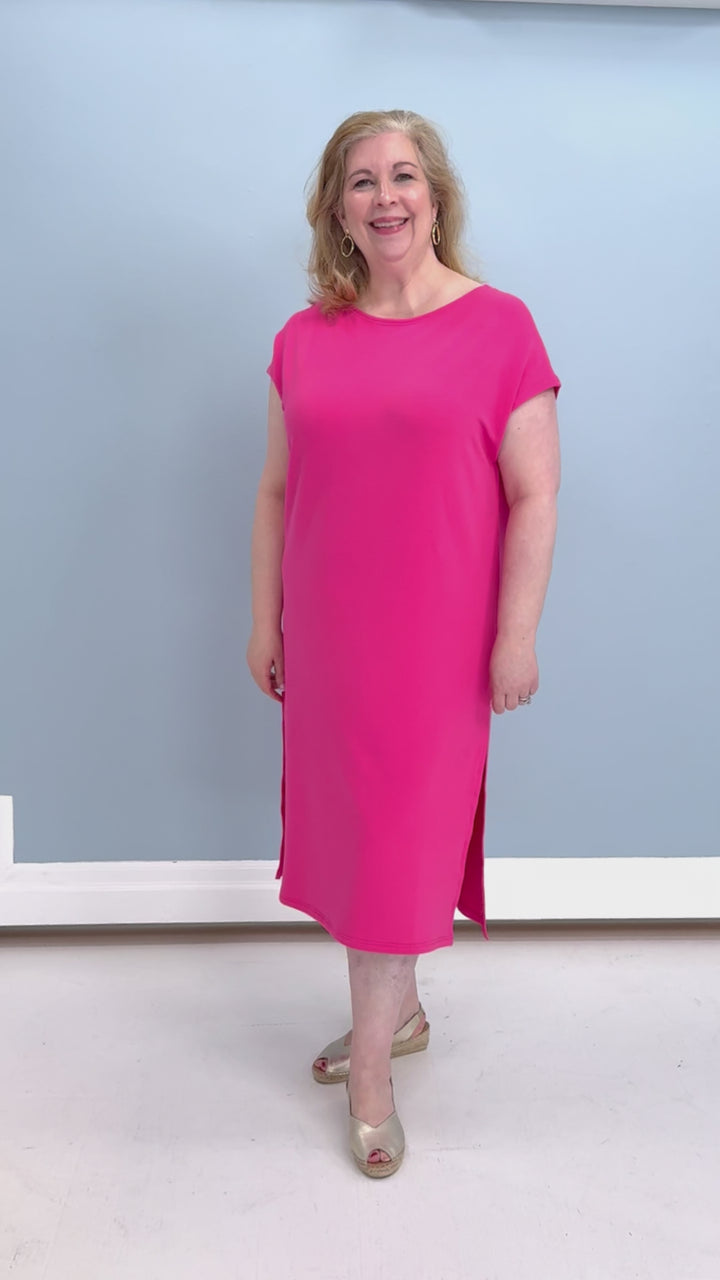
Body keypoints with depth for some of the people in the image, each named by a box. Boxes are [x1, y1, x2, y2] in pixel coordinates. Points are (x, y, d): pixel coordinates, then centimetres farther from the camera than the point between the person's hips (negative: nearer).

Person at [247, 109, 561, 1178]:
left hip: (436, 636, -4)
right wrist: (263, 620, 9)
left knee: (402, 836, 4)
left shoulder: (498, 325, -5)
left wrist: (516, 636, -9)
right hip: (324, 634, 4)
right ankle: (400, 1011, 37)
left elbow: (534, 497, -6)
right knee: (350, 822, 14)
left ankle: (369, 1070, 20)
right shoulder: (304, 339, 6)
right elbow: (276, 491, 10)